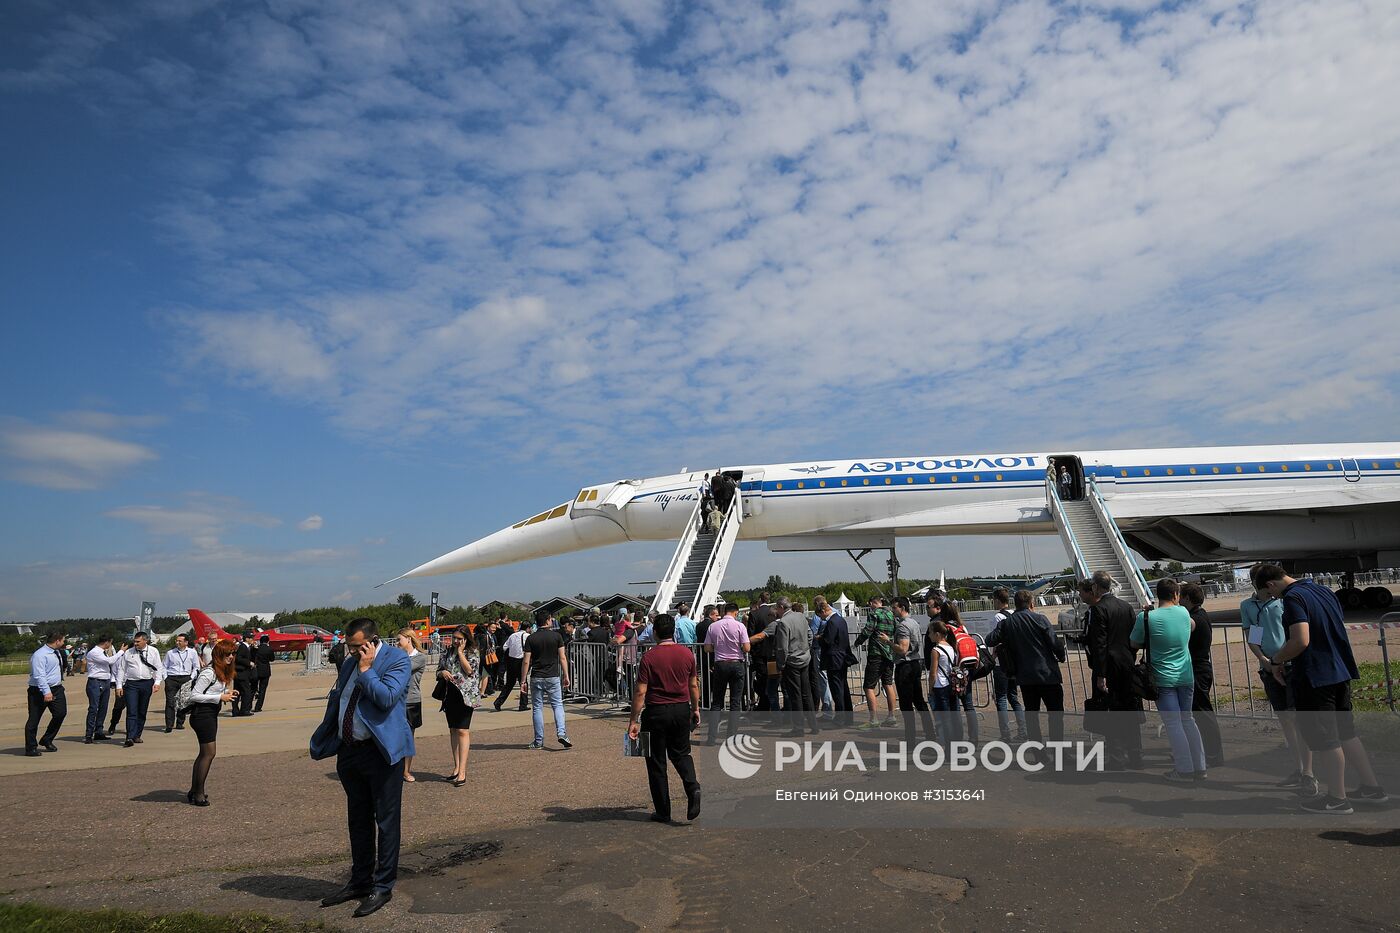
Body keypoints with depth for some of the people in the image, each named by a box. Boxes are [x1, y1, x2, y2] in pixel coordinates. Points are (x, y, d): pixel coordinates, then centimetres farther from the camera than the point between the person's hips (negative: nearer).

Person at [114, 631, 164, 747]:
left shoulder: (153, 651, 4)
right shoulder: (128, 653, 3)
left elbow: (158, 668, 5)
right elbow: (121, 669, 7)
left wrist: (157, 682, -5)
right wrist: (119, 686, 2)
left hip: (147, 683, 1)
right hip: (131, 684, -1)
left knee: (142, 711, 10)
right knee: (131, 712, -10)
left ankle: (137, 736, 21)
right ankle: (130, 738, -14)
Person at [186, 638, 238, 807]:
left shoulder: (223, 672, 11)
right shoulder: (208, 673, -17)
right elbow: (194, 695, -20)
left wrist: (228, 694, 2)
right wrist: (220, 697, -21)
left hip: (211, 714, 10)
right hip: (202, 715, -10)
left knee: (204, 753, 15)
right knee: (209, 753, -6)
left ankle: (194, 791, 24)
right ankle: (198, 794, 3)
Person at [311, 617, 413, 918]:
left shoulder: (397, 660, -12)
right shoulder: (349, 663, 10)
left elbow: (387, 698, -24)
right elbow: (335, 700, 20)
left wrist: (366, 669, -19)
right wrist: (323, 741, 17)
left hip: (381, 750, -7)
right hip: (349, 750, 8)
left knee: (386, 821, 3)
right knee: (358, 820, 19)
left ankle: (383, 887, 15)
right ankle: (360, 881, 33)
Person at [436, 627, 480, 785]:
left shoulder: (473, 653, -3)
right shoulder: (447, 652, 11)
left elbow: (469, 670, -17)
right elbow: (438, 672, 15)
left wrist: (460, 651, -12)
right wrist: (442, 673, -8)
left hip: (465, 695, -6)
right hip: (450, 694, 6)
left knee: (462, 731, -11)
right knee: (453, 730, 11)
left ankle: (462, 771, -11)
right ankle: (456, 767, 20)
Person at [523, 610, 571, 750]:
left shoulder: (531, 639, -2)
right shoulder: (556, 636, -3)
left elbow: (526, 662, -4)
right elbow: (563, 658, -4)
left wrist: (523, 680, 1)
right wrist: (566, 676, 3)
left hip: (536, 678, 1)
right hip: (553, 676, 0)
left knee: (537, 708, 8)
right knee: (558, 705, 8)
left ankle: (539, 741, 11)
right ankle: (561, 733, -11)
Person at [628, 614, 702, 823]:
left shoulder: (649, 657, -13)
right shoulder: (687, 654, 0)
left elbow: (640, 692, -13)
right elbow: (694, 685, 9)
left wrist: (634, 721, -7)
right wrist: (695, 709, 23)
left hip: (657, 712, -4)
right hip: (682, 710, 4)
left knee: (656, 762, 9)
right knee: (681, 754, 21)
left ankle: (663, 812, 15)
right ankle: (693, 787, -6)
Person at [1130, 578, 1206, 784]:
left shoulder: (1146, 617, -14)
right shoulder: (1183, 612, -1)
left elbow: (1135, 644, -2)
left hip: (1163, 680, -4)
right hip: (1186, 677, 5)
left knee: (1173, 724, 1)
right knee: (1187, 720, 16)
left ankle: (1184, 770, 4)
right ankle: (1199, 767, 19)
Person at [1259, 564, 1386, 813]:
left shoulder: (1293, 598, -19)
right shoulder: (1324, 591, 10)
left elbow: (1301, 641, -27)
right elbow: (1335, 631, 19)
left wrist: (1276, 659, -10)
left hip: (1314, 678, -9)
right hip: (1340, 672, 9)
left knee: (1325, 739, 3)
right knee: (1346, 732, 20)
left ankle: (1337, 798, 12)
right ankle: (1372, 787, 28)